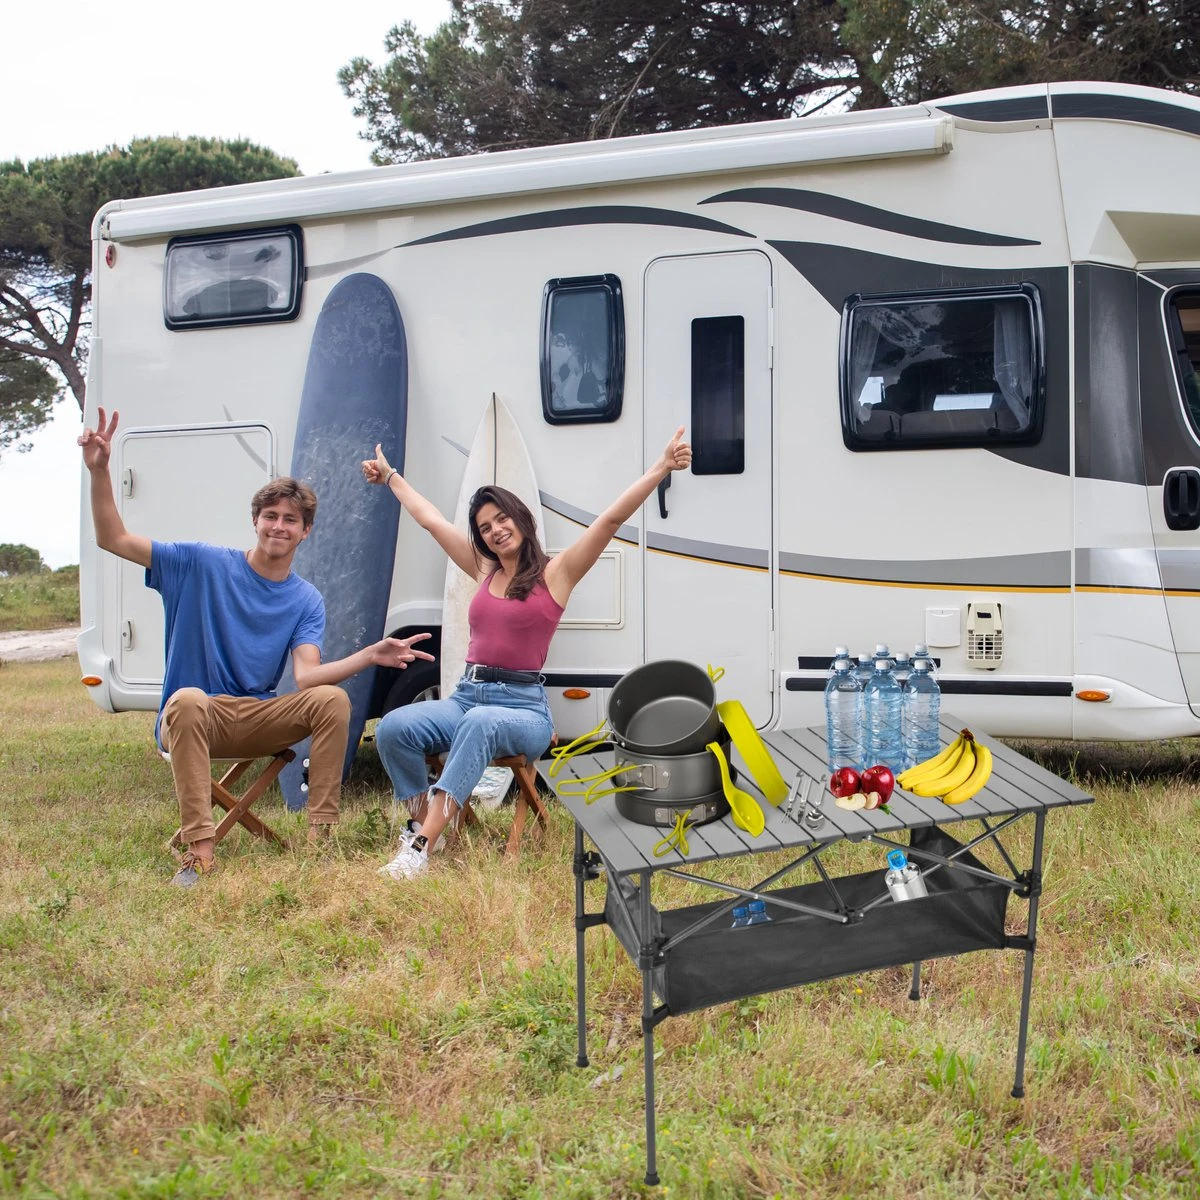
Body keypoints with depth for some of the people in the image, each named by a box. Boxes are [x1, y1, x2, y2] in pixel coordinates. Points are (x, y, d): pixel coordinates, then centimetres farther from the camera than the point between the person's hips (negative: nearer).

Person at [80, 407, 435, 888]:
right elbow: (113, 539, -4)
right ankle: (200, 851, -40)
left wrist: (369, 656, -29)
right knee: (188, 700, -39)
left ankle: (320, 839, -23)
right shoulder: (205, 564, -1)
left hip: (259, 719, 2)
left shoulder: (306, 601, 3)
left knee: (332, 699, -25)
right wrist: (99, 471, -18)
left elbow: (306, 674, -13)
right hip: (196, 718, -2)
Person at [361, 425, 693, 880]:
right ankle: (422, 823, -10)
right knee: (393, 727, -25)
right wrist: (390, 477, 41)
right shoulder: (485, 571, 18)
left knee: (480, 723, -40)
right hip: (466, 696, 5)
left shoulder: (555, 573, 4)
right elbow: (430, 519, 30)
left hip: (523, 706, -5)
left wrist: (661, 467, -13)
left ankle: (423, 846, -44)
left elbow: (611, 519, -5)